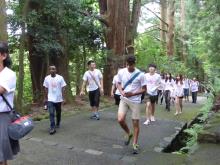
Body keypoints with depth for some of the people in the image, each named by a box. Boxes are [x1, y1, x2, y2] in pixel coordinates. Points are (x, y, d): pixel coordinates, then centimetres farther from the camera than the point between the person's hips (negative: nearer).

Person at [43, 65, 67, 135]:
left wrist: (63, 98, -9)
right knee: (51, 113, -10)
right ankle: (52, 128, -8)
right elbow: (46, 89, 6)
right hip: (50, 99, 0)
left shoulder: (60, 78, -7)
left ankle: (58, 124, 37)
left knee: (58, 113, 16)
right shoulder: (47, 78, -1)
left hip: (58, 99, 0)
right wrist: (45, 98, 7)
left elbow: (63, 88, -5)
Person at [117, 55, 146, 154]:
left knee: (135, 123, 4)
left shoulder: (140, 75, -11)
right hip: (124, 99, 3)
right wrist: (121, 92, -9)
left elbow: (144, 89, -5)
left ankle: (135, 145, 20)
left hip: (135, 101, -2)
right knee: (120, 120, -12)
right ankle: (128, 134, 20)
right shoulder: (121, 72, -2)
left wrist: (133, 93, -20)